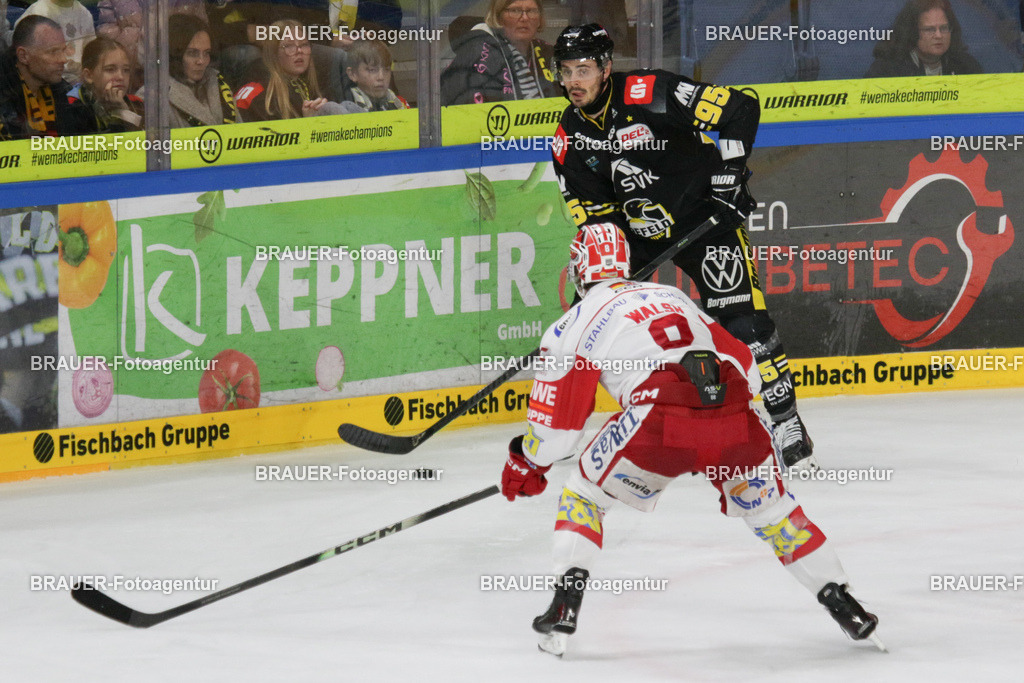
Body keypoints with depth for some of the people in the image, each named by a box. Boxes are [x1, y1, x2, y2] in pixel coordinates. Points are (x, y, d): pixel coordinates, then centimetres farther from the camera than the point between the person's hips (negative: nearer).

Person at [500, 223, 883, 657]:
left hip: (661, 419, -4)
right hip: (735, 414, 4)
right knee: (769, 508, 27)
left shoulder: (579, 320, 20)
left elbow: (561, 415, 17)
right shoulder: (672, 296, 35)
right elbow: (747, 368, 34)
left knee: (584, 494, 19)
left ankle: (564, 611, 6)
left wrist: (527, 463, 34)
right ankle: (844, 606, 23)